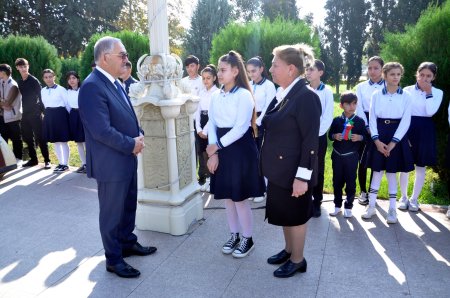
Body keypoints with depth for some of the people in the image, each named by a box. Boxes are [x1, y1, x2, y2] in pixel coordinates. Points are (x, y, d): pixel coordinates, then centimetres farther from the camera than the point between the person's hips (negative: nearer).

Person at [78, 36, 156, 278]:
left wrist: (138, 135, 0)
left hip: (127, 159, 9)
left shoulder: (114, 83, 9)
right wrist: (131, 145, -16)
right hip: (111, 163, -9)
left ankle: (128, 243, 41)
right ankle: (114, 259, 25)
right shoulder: (92, 87, -21)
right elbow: (102, 131, -26)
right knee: (112, 212, 7)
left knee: (128, 206, 21)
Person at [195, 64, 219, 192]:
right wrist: (198, 128, 0)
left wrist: (205, 130, -12)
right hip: (201, 124, 6)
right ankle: (204, 178, 20)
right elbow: (198, 110, 10)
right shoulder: (201, 92, 12)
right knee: (202, 152, 7)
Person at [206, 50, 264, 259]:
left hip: (240, 149, -6)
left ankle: (247, 239, 21)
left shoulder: (244, 95, -11)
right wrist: (213, 152, -6)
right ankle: (234, 235, 31)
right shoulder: (215, 96, 8)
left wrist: (217, 145, -17)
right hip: (221, 150, 7)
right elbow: (212, 124, 5)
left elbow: (241, 127, -18)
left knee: (240, 197, 1)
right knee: (227, 196, 14)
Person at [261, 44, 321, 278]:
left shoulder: (306, 96, -19)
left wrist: (302, 176, -22)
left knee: (295, 216, 9)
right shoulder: (282, 94, 7)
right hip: (279, 169, 8)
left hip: (293, 172, -8)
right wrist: (268, 165, 14)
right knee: (283, 213, 21)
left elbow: (311, 141, -21)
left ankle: (297, 260, 29)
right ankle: (288, 250, 41)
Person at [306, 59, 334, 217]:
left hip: (319, 136, -2)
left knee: (318, 170, 5)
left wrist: (317, 133, -13)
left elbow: (328, 116, -7)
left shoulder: (326, 91, -4)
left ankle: (317, 202, 17)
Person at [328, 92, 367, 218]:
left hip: (352, 156, -1)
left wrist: (359, 137, -17)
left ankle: (348, 206, 18)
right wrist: (335, 136, -12)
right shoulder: (336, 120, 2)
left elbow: (365, 136, 3)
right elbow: (330, 135, 8)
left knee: (350, 181, 5)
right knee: (337, 181, 9)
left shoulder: (360, 121, -1)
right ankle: (337, 205, 23)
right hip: (337, 155, 1)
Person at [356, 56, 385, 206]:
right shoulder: (361, 87, 6)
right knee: (363, 160, -1)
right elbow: (359, 109, 1)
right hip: (364, 127, 1)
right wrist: (367, 127, -9)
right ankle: (363, 192, 14)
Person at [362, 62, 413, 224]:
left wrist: (393, 142, -12)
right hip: (379, 136, 1)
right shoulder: (376, 95, 2)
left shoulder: (406, 96, 0)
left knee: (391, 172, 4)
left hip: (397, 136, -1)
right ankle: (371, 206, 17)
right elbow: (372, 119, 0)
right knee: (377, 170, 5)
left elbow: (406, 121, -5)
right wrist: (377, 140, -11)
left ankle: (392, 209, 16)